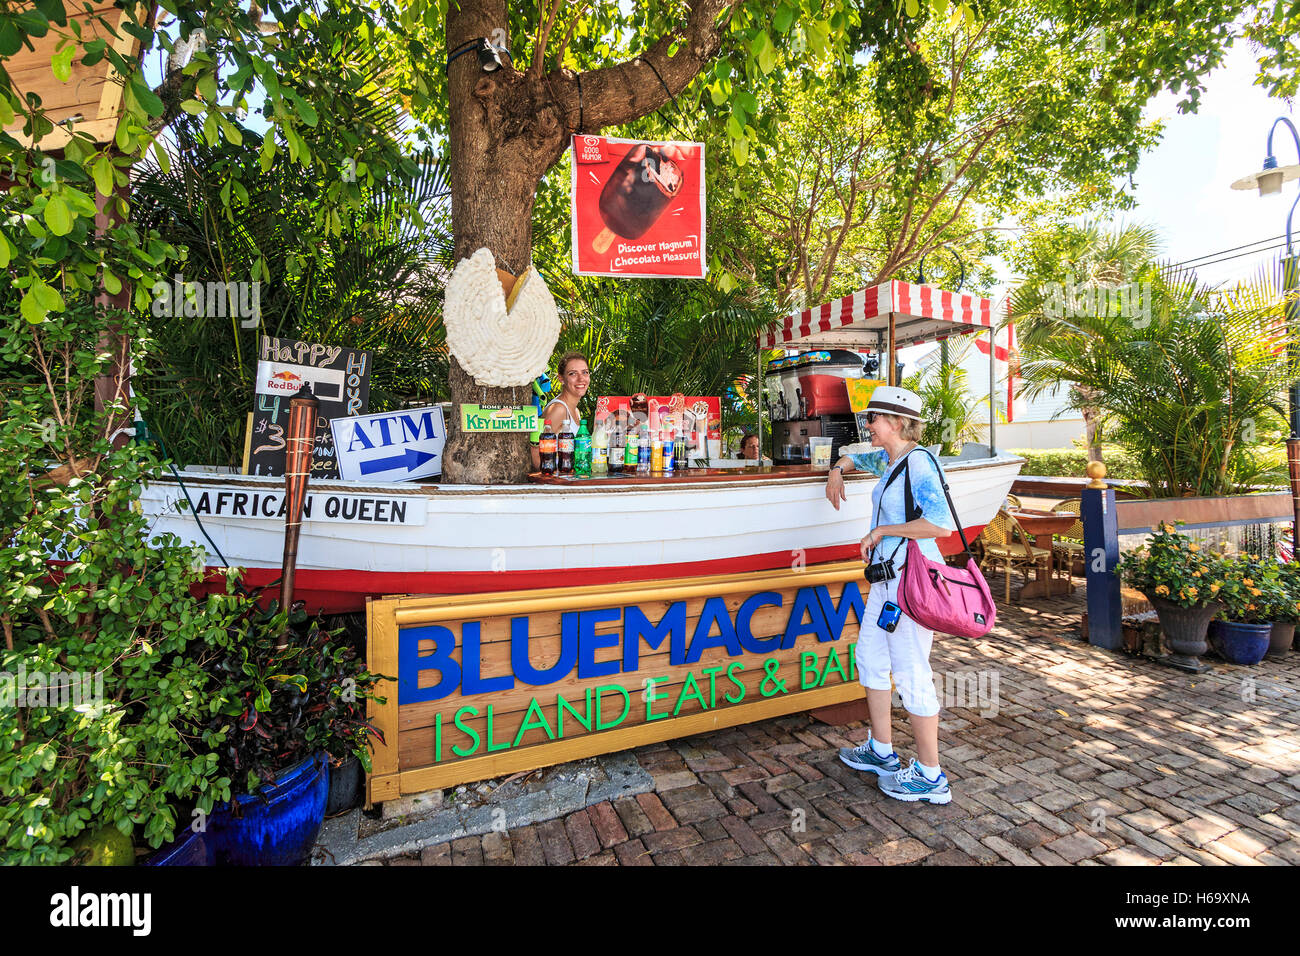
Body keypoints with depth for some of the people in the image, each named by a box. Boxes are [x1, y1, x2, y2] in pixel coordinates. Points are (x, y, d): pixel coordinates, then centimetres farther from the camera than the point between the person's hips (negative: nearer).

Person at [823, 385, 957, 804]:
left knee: (911, 674, -1)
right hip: (887, 576, 10)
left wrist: (883, 530, -17)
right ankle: (881, 752, 32)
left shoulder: (918, 463, -15)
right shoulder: (887, 460, 12)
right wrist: (837, 470, 14)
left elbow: (941, 523, -25)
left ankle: (930, 777, 16)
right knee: (869, 658, 17)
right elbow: (855, 458, 34)